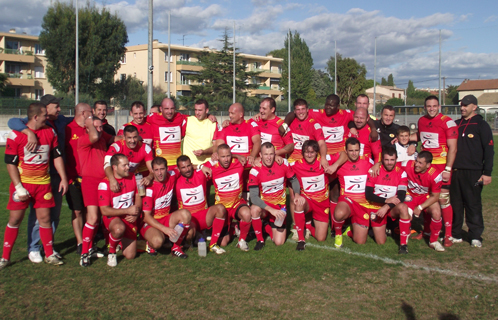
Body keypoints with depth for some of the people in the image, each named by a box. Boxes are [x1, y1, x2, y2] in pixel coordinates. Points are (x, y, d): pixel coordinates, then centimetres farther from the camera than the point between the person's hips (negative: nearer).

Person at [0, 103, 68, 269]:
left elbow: (57, 156, 11)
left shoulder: (50, 132, 4)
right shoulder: (16, 135, -9)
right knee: (15, 219, 1)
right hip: (22, 183, -3)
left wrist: (63, 178, 6)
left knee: (45, 218, 5)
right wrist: (18, 187, -11)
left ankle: (49, 255, 16)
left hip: (43, 183, 3)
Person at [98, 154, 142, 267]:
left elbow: (138, 196, 13)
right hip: (112, 217, -4)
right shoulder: (105, 184, -15)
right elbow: (104, 210, -18)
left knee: (130, 256, -1)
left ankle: (122, 241, 34)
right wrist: (128, 210, -22)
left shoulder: (132, 177, 2)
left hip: (129, 219, 5)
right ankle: (111, 251, -11)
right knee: (119, 228, -42)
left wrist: (135, 213, -5)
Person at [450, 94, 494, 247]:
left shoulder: (481, 125, 0)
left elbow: (489, 150, -4)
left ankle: (475, 236, 5)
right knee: (455, 203, 7)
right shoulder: (456, 125, 15)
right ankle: (455, 234, 15)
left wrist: (487, 172, -10)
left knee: (473, 204, -3)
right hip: (455, 171, 5)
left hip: (473, 172, -5)